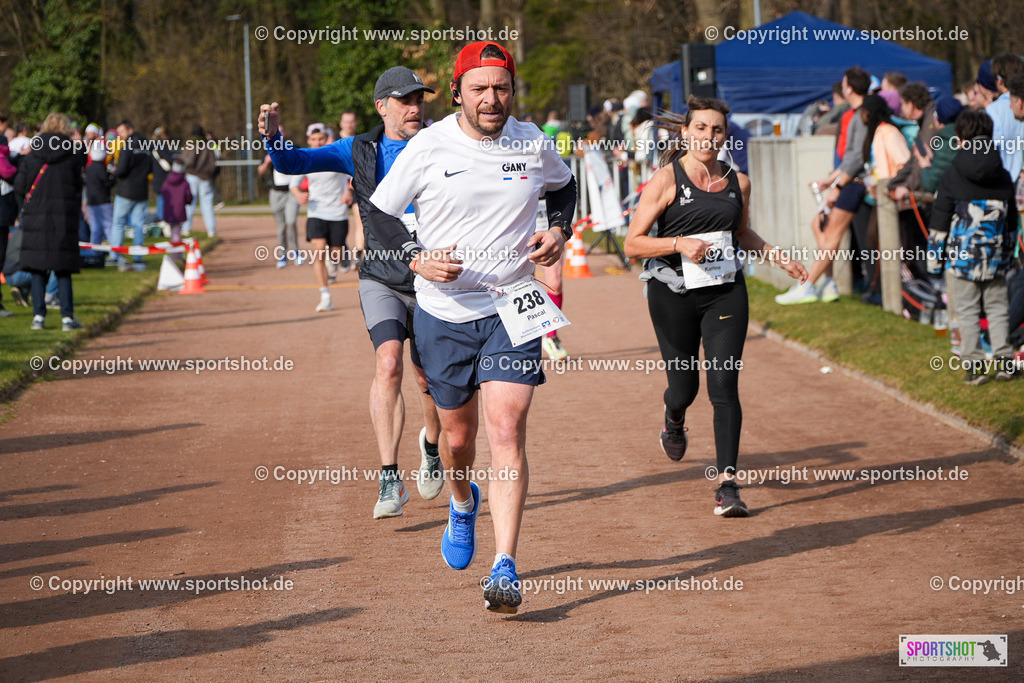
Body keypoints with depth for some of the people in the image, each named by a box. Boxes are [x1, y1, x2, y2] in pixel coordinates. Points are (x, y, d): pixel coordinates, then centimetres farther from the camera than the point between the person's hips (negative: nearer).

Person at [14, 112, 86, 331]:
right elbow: (78, 187, -3)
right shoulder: (74, 154, -2)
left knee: (37, 269, 6)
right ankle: (67, 317, 0)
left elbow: (20, 187, 1)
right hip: (64, 216, -1)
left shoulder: (33, 155, 1)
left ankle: (38, 315, 2)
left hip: (36, 215, 1)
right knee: (63, 270, 5)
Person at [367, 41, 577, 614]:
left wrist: (559, 232, 1)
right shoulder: (428, 148, -8)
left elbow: (564, 186, 21)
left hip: (513, 310, 0)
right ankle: (463, 503, 50)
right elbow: (378, 213, -1)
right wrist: (417, 258, -18)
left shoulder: (533, 145, -1)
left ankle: (506, 569, -17)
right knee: (458, 434, 14)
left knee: (507, 429, -15)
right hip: (444, 313, 0)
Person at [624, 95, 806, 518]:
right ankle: (673, 420, 46)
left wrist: (776, 257, 11)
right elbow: (633, 244, -8)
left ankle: (728, 483, -10)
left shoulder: (737, 182, 7)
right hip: (673, 296, -2)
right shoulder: (666, 180, -7)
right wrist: (679, 244, -22)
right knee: (684, 387, 6)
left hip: (725, 293, 2)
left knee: (724, 384, -12)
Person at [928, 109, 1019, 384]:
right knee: (998, 308, 12)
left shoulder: (952, 176, -6)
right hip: (995, 258, 3)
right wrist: (1007, 252, 24)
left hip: (963, 255, -3)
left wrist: (934, 256, 4)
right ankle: (1003, 360, 9)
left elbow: (940, 221, -4)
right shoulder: (1004, 178, 5)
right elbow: (1012, 221, 13)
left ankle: (974, 366, 1)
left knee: (967, 311, 2)